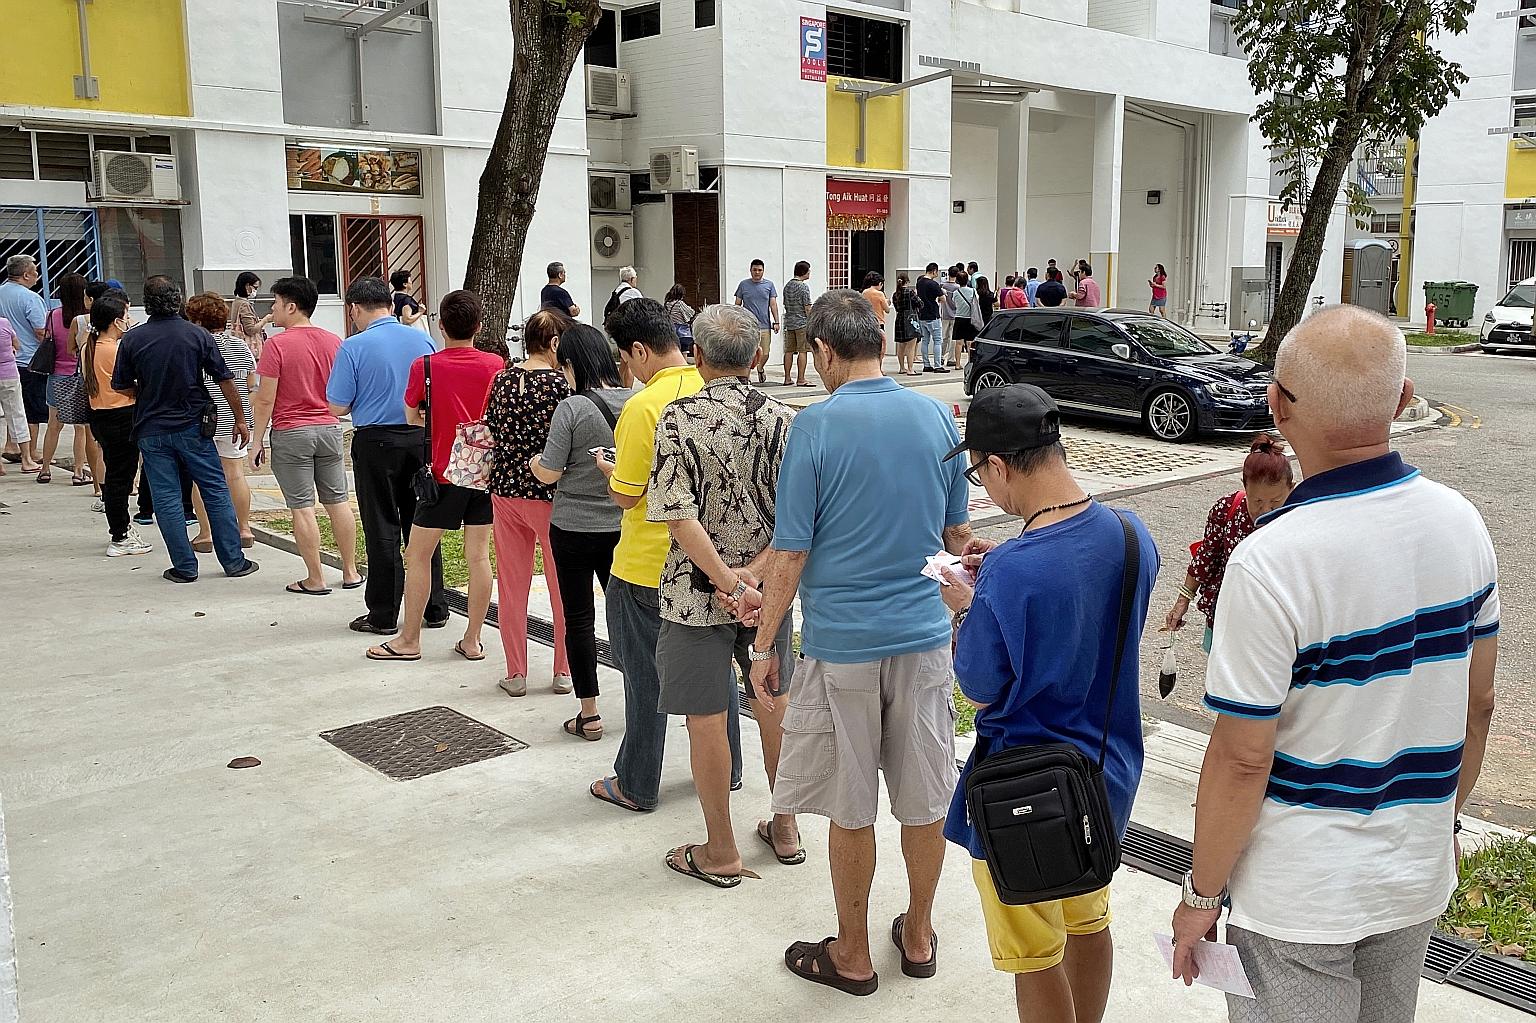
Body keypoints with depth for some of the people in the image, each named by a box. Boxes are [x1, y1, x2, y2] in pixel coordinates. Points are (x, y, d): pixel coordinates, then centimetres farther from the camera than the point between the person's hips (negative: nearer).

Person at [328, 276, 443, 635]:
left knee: (382, 529, 4)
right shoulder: (422, 340, 1)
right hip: (420, 437, 4)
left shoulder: (354, 347, -10)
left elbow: (337, 407, -9)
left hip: (376, 442, -4)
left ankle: (383, 615, 11)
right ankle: (434, 608, 16)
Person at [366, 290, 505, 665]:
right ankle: (472, 641, 13)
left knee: (417, 555, 8)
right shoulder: (495, 365, -4)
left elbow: (412, 418, 3)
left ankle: (409, 640, 14)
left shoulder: (424, 366, -10)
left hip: (444, 473, -3)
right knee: (479, 554, 8)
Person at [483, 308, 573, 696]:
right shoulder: (559, 384, -14)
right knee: (562, 586, 11)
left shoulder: (502, 379, 2)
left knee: (511, 585, 12)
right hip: (548, 493, -5)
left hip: (505, 490, 5)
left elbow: (490, 432, 8)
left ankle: (515, 674, 19)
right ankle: (564, 671, 20)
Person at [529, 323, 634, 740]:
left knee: (579, 618, 7)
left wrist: (534, 462, 9)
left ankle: (589, 714, 13)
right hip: (623, 526, 4)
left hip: (574, 528, -4)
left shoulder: (571, 408, -16)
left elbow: (549, 473, -13)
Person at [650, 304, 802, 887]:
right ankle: (785, 829, 33)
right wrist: (754, 571, -14)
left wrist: (727, 580, -17)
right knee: (774, 706, 19)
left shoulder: (679, 418, -13)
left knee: (706, 718, 8)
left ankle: (721, 851, 19)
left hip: (697, 592, -4)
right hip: (770, 588, 4)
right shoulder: (783, 419, -5)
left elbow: (679, 514, -20)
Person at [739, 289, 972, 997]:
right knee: (925, 797, 15)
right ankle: (919, 935, 32)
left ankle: (853, 956, 23)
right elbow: (958, 532, 10)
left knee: (851, 809, 9)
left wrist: (764, 644, -2)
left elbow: (791, 552, -11)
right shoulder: (937, 416, 1)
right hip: (925, 631, 4)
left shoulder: (817, 426, -13)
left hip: (842, 640, -4)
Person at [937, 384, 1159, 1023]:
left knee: (1035, 957, 12)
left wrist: (964, 608, -2)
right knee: (1088, 920, 27)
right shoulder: (1132, 534, -7)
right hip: (1109, 773, 8)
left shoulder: (1009, 573, -30)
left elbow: (979, 690, -17)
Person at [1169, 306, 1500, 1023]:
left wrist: (1201, 894, -7)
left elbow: (1243, 758, -21)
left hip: (1302, 894, -6)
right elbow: (1477, 705, 6)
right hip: (1419, 880, 6)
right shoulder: (1462, 523, -6)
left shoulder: (1269, 562, -27)